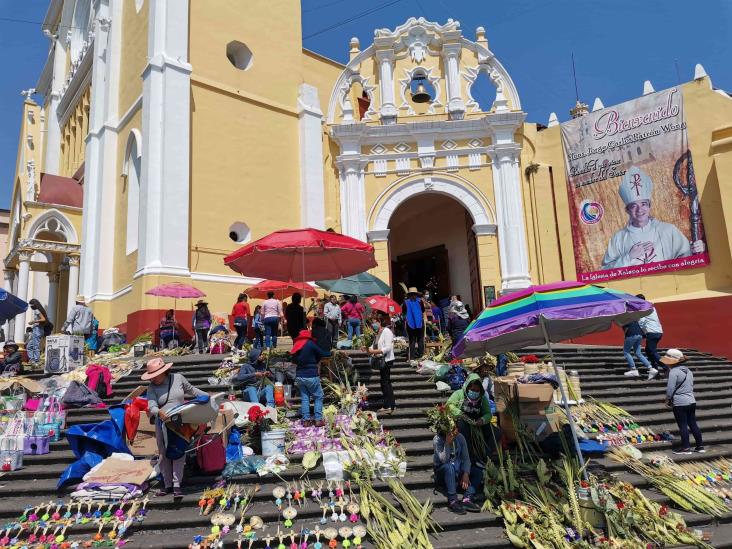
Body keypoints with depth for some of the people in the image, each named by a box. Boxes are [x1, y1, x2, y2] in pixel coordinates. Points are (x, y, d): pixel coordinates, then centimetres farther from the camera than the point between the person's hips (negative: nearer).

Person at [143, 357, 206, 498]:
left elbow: (191, 390, 14)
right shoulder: (152, 387, -4)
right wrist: (159, 412, -39)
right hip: (162, 424, 1)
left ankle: (177, 485, -2)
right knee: (164, 454, 7)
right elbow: (151, 406, -17)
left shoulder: (178, 378, -3)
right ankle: (167, 485, 17)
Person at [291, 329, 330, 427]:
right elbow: (322, 354, -2)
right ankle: (318, 420, 2)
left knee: (304, 398, 12)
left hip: (299, 376, 5)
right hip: (311, 376, -5)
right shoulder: (310, 344, -7)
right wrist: (330, 352, 18)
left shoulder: (296, 346, 10)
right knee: (318, 397, 6)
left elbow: (295, 361, 14)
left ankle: (306, 420, 10)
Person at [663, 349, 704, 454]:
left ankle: (686, 448, 5)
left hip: (679, 403, -8)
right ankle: (700, 446, 20)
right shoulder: (688, 371, 11)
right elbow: (691, 386, 18)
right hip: (691, 401, 8)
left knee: (683, 426, 0)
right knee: (693, 424, 14)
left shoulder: (674, 372, -16)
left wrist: (668, 399, -1)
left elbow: (670, 389, -18)